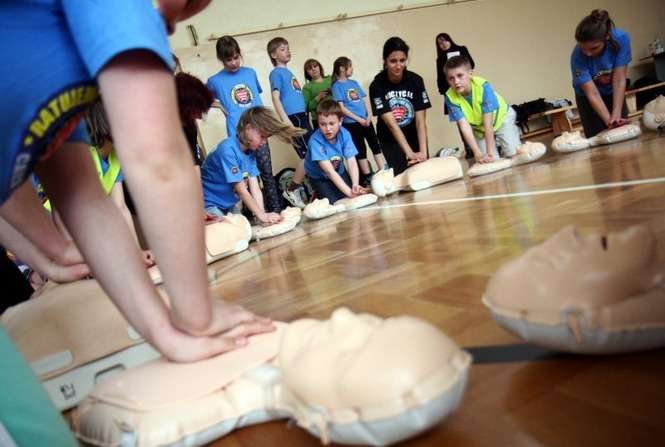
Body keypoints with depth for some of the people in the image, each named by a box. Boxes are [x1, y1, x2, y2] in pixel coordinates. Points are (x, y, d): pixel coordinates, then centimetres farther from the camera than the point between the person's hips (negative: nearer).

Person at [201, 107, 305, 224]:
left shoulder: (251, 151, -1)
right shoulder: (228, 150, -25)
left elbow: (255, 188, -9)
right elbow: (241, 191, -25)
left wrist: (263, 215, -20)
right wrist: (261, 215, -24)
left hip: (228, 205, 8)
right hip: (209, 204, -7)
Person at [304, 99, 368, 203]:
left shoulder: (344, 134, -22)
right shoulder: (315, 141, -33)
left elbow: (352, 162, -28)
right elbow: (330, 172, -38)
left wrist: (355, 185, -46)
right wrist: (349, 192, -46)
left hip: (339, 172, 4)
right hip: (319, 177, -4)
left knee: (356, 194, -12)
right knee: (334, 202, -19)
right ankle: (317, 197, 10)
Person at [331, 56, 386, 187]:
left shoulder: (354, 83, 13)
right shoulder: (337, 86, -5)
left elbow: (365, 100, 12)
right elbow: (341, 108, -12)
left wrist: (369, 116, -4)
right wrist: (359, 119, -14)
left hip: (366, 121, 5)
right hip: (351, 123, -5)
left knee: (375, 145, 3)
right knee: (361, 150, 2)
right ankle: (368, 178, 10)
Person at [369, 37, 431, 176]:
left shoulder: (416, 80, -17)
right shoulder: (377, 86, -21)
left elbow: (420, 120, -20)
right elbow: (391, 123, -27)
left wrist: (423, 152, -33)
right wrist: (410, 153, -35)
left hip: (414, 136, 2)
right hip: (390, 139, -1)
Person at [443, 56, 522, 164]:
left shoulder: (483, 86, -36)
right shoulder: (450, 97, -28)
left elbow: (488, 123, -36)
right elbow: (464, 126, -30)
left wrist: (490, 152, -37)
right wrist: (477, 153, -36)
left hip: (502, 117, -2)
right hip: (479, 127, 2)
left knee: (513, 153, -13)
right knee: (491, 160, -11)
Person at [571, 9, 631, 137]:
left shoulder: (621, 39, -30)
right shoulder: (578, 56, -33)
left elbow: (619, 80, -29)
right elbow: (592, 94, -33)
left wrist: (616, 115, -38)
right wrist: (609, 120, -44)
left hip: (613, 93, 2)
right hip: (587, 97, -2)